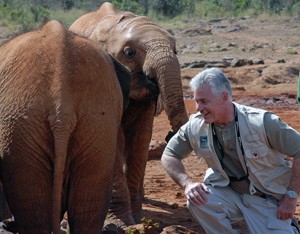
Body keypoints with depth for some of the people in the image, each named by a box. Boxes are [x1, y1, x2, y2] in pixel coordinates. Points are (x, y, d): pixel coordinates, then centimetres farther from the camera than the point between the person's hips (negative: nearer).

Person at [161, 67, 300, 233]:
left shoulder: (262, 122, -22)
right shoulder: (196, 125, -10)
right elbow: (169, 156, 2)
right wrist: (187, 184, -16)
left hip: (268, 199, -3)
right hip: (229, 193, 3)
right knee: (197, 200, -25)